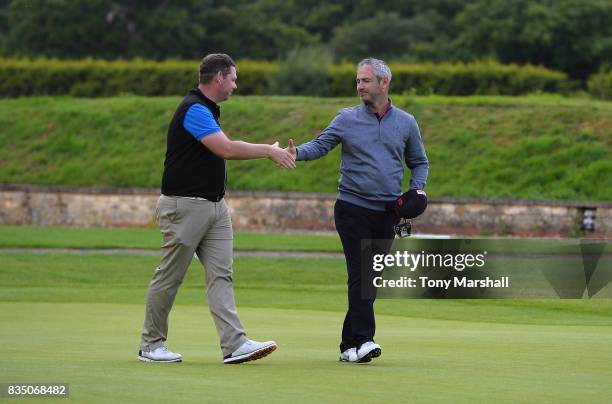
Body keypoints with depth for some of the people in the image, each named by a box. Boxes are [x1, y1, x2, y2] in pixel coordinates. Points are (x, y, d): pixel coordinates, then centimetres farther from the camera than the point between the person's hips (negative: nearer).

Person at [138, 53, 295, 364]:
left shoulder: (207, 110, 15)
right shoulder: (194, 109, -18)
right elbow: (227, 149, -25)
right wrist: (269, 151, -16)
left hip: (214, 205, 9)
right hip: (185, 206, -9)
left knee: (221, 275, -1)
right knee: (169, 277, 1)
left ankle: (234, 344, -9)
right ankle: (151, 345, 11)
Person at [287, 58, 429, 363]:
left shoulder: (406, 123, 9)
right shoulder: (347, 119, 3)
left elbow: (419, 162, 19)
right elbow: (320, 145, -6)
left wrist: (417, 189, 1)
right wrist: (297, 152, -26)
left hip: (387, 212, 3)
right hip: (353, 209, -3)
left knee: (370, 279, 5)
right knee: (360, 275, -14)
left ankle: (349, 344, 11)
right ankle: (363, 340, -20)